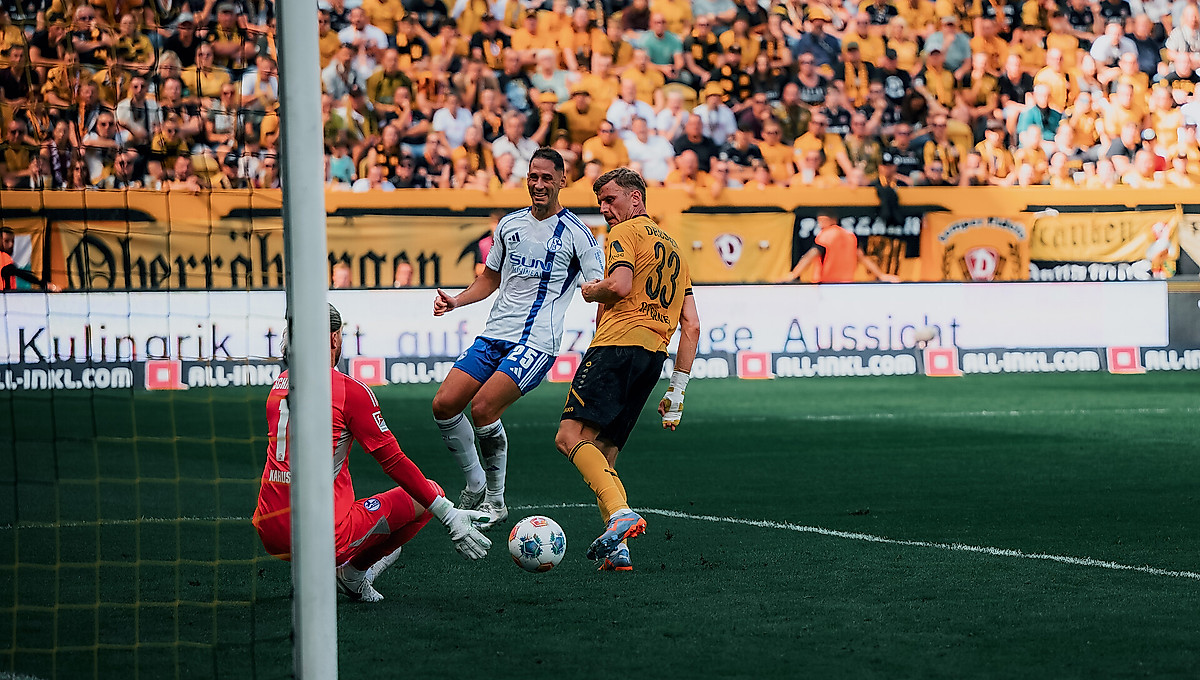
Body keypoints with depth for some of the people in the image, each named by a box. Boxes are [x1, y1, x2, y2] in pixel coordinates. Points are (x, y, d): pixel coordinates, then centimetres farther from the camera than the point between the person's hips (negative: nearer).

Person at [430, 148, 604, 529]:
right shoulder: (509, 225, 14)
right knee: (444, 405, -7)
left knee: (483, 408, -22)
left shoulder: (575, 233, -3)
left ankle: (495, 500, -4)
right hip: (494, 336, 6)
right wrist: (456, 301, 11)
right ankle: (475, 485, 13)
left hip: (537, 341, -6)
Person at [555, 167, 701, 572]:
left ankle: (620, 513, -36)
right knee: (602, 454, 9)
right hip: (655, 355, 8)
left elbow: (620, 285, -18)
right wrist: (677, 391, 23)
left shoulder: (625, 233, 3)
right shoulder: (672, 247, 28)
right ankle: (617, 550, -6)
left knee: (571, 436, -17)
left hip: (618, 342, -8)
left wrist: (592, 292, 5)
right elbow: (692, 325, 23)